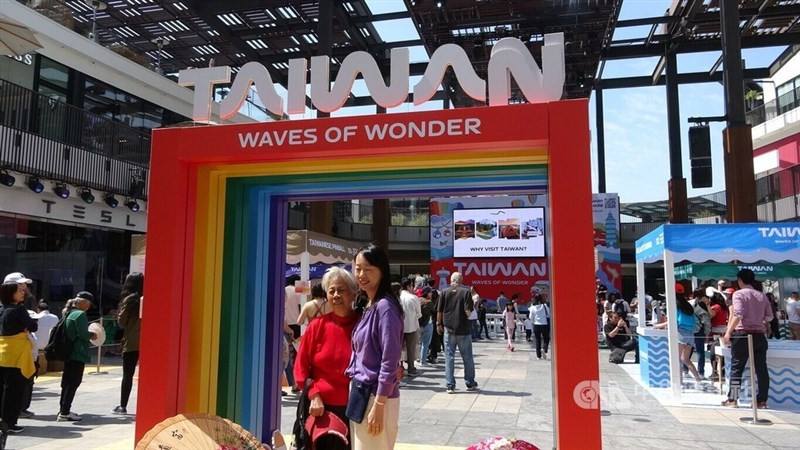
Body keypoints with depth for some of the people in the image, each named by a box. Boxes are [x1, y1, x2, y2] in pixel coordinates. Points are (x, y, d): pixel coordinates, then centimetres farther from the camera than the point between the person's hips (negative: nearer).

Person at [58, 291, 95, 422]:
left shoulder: (69, 314, 14)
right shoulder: (81, 314, -13)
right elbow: (83, 334, -20)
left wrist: (88, 334, 16)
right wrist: (92, 335, -1)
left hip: (68, 353, 9)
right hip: (78, 354, -9)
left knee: (68, 382, 15)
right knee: (74, 382, -5)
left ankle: (64, 411, 22)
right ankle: (64, 413, -6)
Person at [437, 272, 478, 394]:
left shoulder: (445, 292, -1)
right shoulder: (466, 292, -7)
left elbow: (439, 311, 1)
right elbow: (468, 311, -13)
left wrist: (439, 324, 14)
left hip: (449, 330, 1)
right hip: (463, 330, -1)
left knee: (449, 358, 6)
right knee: (467, 358, 12)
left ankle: (450, 385, 6)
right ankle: (470, 384, 21)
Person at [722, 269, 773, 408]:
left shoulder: (738, 294, -6)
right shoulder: (762, 296, 10)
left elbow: (738, 315, -18)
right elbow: (769, 317, 9)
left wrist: (728, 333, -17)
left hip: (743, 334, -4)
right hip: (760, 335, 5)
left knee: (736, 368, 1)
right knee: (761, 368, 7)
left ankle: (732, 399, 3)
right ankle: (762, 400, 10)